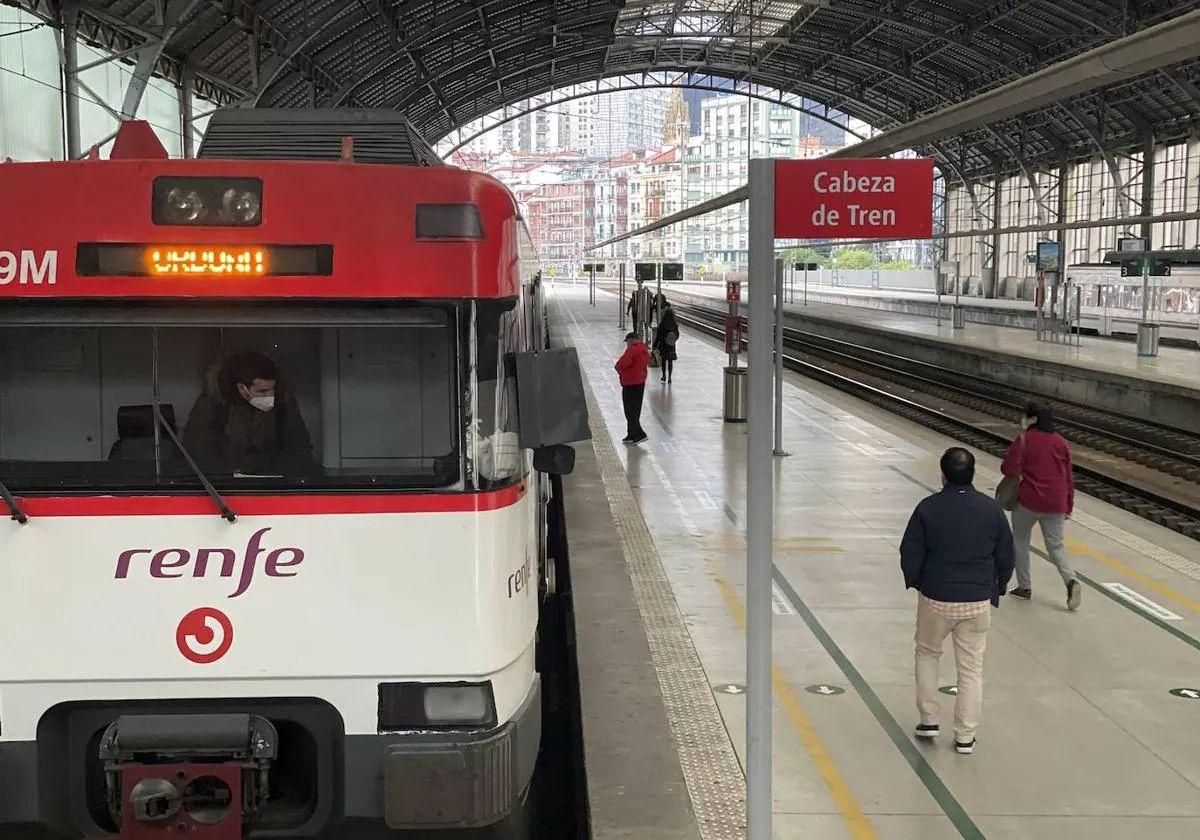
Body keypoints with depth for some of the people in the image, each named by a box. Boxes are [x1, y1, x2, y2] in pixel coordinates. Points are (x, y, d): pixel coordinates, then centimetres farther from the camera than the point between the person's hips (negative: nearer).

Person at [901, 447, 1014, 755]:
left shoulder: (928, 508, -12)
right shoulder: (991, 509, -5)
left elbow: (910, 554, -7)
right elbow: (1006, 556, 3)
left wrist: (914, 582, 13)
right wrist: (997, 588, 20)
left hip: (936, 599, -1)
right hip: (978, 602, 1)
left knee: (927, 653, 22)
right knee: (971, 667, 10)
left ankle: (929, 720, 22)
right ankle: (965, 736, 15)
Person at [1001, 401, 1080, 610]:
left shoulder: (1024, 440, -9)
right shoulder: (1061, 442, 6)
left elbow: (1009, 469, -15)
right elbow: (1069, 477, 9)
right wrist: (1069, 505, 16)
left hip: (1029, 501, -4)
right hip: (1056, 503, 4)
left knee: (1020, 541, 16)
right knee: (1055, 545, 10)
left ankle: (1024, 587, 18)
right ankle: (1071, 580, -15)